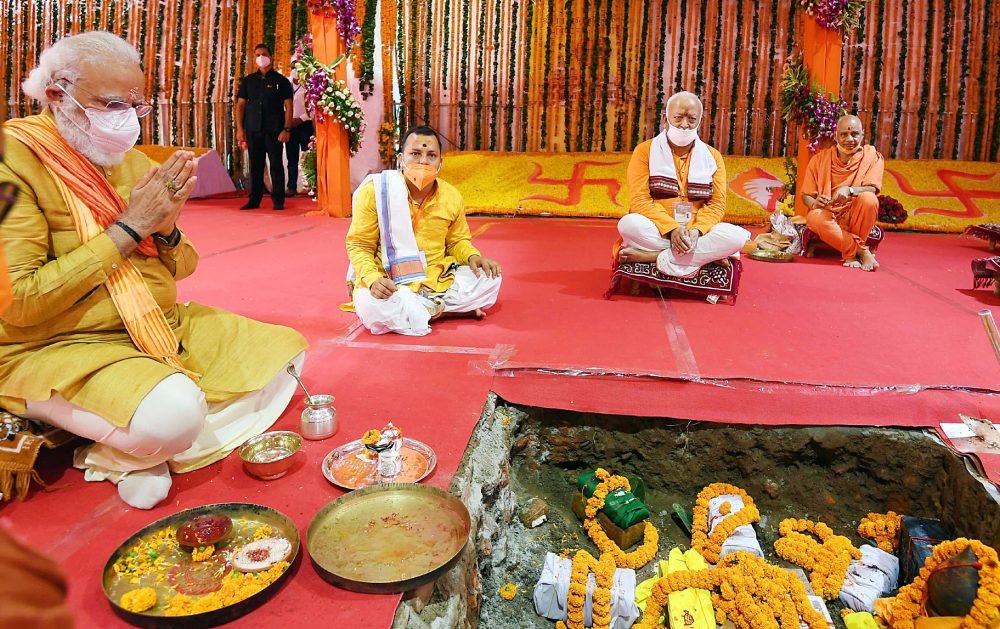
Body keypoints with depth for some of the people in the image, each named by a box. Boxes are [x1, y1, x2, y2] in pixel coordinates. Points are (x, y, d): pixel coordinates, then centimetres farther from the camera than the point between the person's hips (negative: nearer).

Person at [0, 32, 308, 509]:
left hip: (163, 326, 8)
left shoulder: (133, 162, 7)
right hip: (57, 347, -8)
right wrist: (127, 228, -19)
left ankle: (121, 453, 1)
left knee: (286, 351, 2)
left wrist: (166, 229, -11)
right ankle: (127, 452, 3)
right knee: (174, 412, -36)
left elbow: (182, 268, 13)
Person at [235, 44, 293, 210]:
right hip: (253, 130, 3)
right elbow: (240, 105, 12)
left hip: (274, 130, -3)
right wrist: (240, 129, 3)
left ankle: (278, 201, 3)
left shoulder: (281, 81, 4)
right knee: (255, 165, 6)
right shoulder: (248, 81, 12)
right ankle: (254, 199, 12)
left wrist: (287, 129, -9)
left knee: (276, 165, -2)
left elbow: (288, 106, 0)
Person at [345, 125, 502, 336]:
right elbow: (359, 245, -6)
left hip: (438, 279, 4)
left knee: (489, 278, -9)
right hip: (389, 284, -3)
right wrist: (373, 279, -26)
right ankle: (442, 308, -15)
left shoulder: (452, 197, 1)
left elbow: (457, 241, 16)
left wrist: (473, 256, -7)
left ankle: (431, 308, -12)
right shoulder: (375, 191, -10)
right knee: (371, 307, -35)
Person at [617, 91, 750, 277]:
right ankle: (706, 255, -24)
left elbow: (717, 204, 3)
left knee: (738, 236, -25)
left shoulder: (712, 157, 11)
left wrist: (696, 229, -19)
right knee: (629, 224, -34)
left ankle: (652, 256, -25)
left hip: (698, 232, 2)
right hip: (656, 232, -2)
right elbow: (639, 200, -7)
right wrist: (671, 228, -22)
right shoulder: (645, 151, 3)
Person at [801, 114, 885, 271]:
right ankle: (861, 251, -22)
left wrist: (849, 190, -35)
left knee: (868, 198, -32)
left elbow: (872, 189, -13)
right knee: (814, 217, -34)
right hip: (828, 216, 0)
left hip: (856, 217, 0)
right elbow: (806, 195, 4)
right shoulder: (819, 159, 4)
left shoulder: (872, 156, 1)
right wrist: (813, 204, -21)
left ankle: (851, 253, -17)